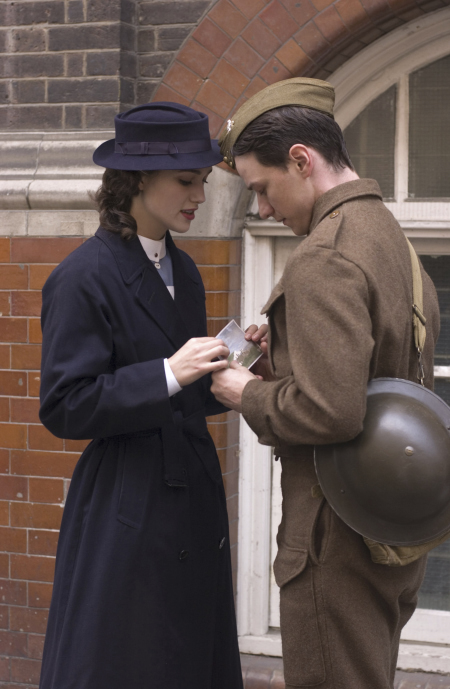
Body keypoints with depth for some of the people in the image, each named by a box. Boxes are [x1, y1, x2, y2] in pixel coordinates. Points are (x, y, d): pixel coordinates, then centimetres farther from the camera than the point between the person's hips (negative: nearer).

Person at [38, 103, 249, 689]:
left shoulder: (183, 271, 12)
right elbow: (64, 408, -17)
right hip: (126, 513, -7)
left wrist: (232, 367, -2)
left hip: (192, 500, 8)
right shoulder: (84, 278, -12)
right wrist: (168, 374, -23)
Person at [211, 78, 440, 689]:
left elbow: (330, 411, -28)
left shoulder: (324, 259, -20)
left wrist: (248, 394, -11)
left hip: (339, 542, -10)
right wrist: (280, 363, 11)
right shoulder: (391, 236, 11)